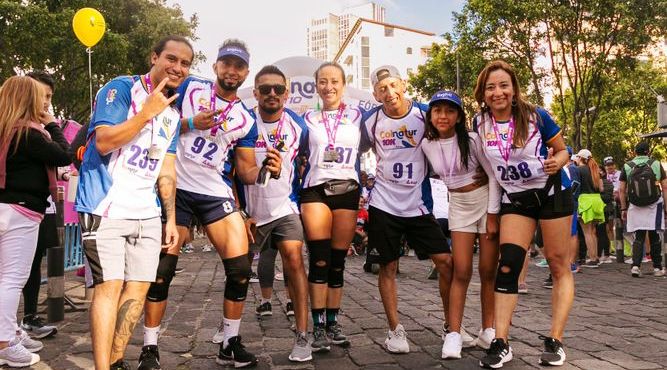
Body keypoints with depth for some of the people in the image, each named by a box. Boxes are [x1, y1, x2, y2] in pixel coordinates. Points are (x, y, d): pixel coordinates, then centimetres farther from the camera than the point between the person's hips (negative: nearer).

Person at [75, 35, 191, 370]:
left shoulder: (173, 113, 14)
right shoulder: (121, 89, -7)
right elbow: (104, 141, -20)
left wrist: (171, 219, 11)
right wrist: (148, 111, -18)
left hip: (147, 214, 7)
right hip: (106, 209, -7)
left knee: (139, 286, 5)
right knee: (110, 286, -10)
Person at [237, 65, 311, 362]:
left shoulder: (298, 126, 1)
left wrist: (298, 198, 12)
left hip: (285, 208, 0)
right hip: (250, 212, 1)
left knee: (294, 259, -16)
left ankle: (302, 336, -13)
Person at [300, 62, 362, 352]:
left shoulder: (357, 116, 10)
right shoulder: (308, 119, 11)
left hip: (347, 191, 1)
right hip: (315, 190, 0)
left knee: (337, 261, 4)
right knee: (319, 260, -9)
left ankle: (333, 323, 14)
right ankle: (318, 327, -4)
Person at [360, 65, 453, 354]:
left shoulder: (425, 114, -3)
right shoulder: (371, 120, -1)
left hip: (418, 205, 1)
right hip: (384, 205, 0)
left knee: (446, 262, -2)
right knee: (388, 267, 4)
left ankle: (451, 325, 16)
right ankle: (395, 330, 18)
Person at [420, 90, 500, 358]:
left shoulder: (472, 140, -15)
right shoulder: (427, 145, -3)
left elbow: (494, 175, -11)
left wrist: (492, 215, -13)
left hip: (486, 201, -3)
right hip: (458, 206, 3)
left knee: (488, 271, 2)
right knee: (461, 272, -3)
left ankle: (487, 331, 15)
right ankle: (454, 334, 0)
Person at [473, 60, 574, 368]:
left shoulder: (536, 116, -14)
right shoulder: (480, 123, -6)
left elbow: (563, 150, -2)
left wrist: (557, 163, -26)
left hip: (552, 192, -2)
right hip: (514, 199, 2)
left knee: (559, 265, 1)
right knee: (507, 265, -8)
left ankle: (555, 341, 9)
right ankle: (501, 343, -6)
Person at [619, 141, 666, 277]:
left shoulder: (627, 166, 3)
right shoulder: (656, 164, 3)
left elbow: (622, 190, 1)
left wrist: (623, 208, 6)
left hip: (635, 206, 0)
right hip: (654, 205, 0)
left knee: (639, 237, 4)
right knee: (654, 237, 9)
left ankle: (636, 266, -11)